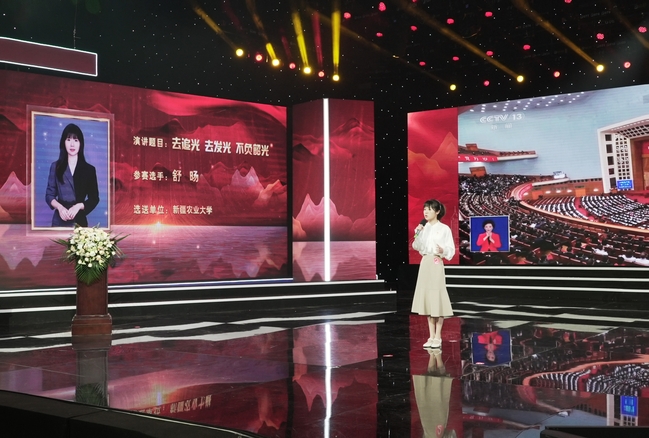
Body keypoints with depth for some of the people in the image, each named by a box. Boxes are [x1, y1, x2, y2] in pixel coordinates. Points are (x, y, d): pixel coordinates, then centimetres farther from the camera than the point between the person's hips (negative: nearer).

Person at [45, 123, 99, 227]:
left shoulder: (89, 169, 2)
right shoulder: (56, 166, 4)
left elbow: (94, 198, 3)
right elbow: (49, 195, 4)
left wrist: (78, 206, -14)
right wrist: (60, 207, -14)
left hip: (79, 220, 0)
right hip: (59, 220, 1)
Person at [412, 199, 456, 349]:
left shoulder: (444, 228, -5)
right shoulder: (424, 228, 9)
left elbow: (451, 250, -5)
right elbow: (417, 247, 7)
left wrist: (443, 250, -25)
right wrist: (417, 234, -7)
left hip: (436, 264, -5)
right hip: (424, 264, 5)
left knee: (437, 298, -4)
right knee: (427, 298, 7)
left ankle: (438, 337, 4)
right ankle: (431, 336, 13)